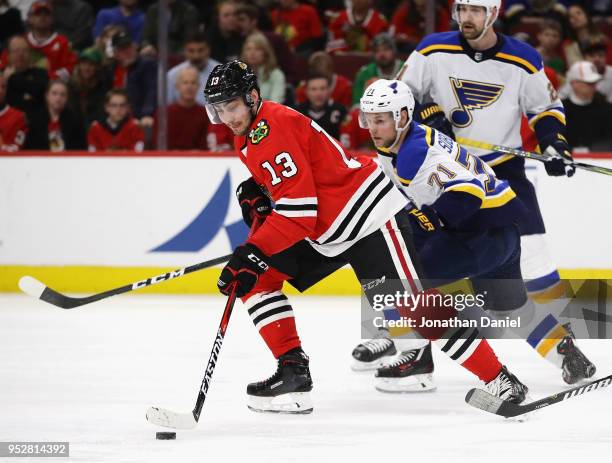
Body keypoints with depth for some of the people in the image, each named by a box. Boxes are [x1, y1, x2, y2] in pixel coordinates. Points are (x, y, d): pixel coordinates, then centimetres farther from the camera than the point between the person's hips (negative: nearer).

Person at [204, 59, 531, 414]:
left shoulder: (273, 128, -21)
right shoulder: (248, 136, 9)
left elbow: (298, 210, -27)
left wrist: (253, 253, -29)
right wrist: (256, 196, 4)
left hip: (369, 216, -10)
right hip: (324, 230, 10)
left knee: (410, 307, -15)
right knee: (257, 278, 1)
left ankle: (500, 380, -8)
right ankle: (293, 371, 1)